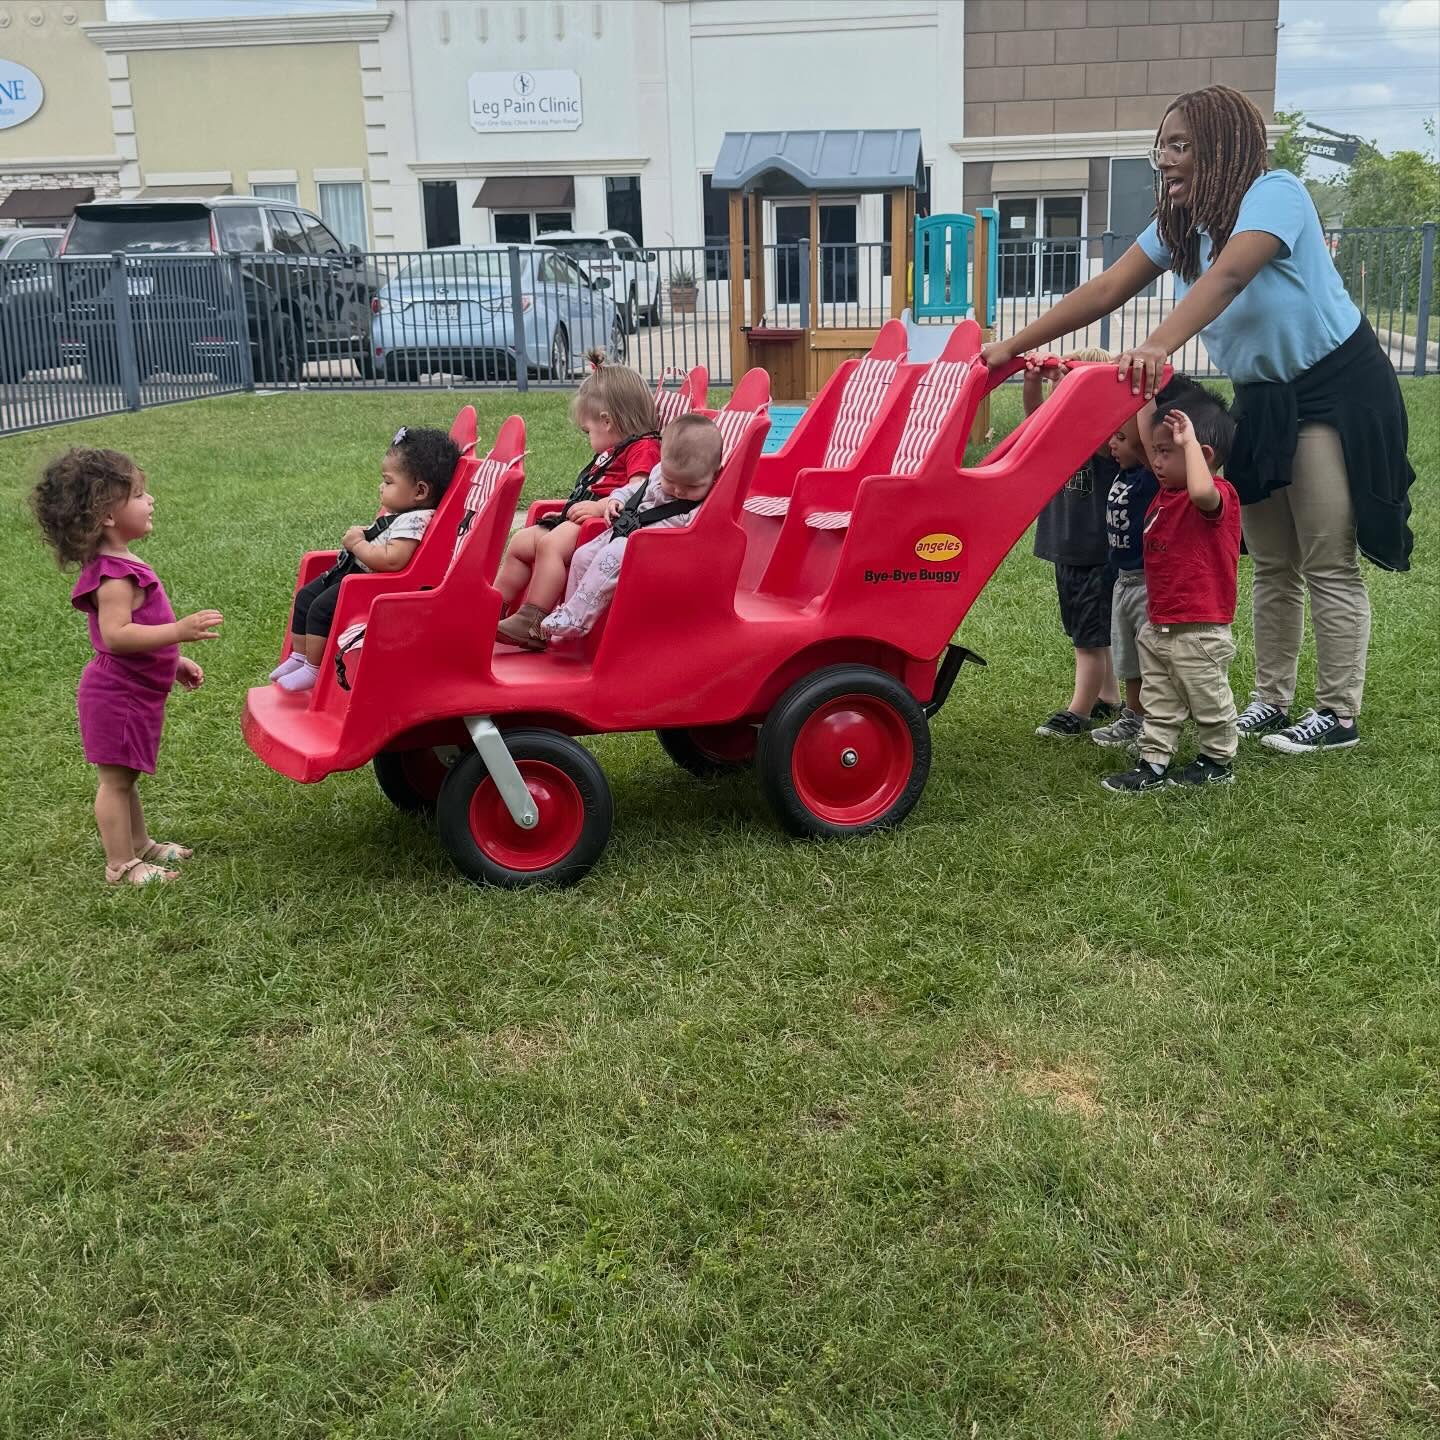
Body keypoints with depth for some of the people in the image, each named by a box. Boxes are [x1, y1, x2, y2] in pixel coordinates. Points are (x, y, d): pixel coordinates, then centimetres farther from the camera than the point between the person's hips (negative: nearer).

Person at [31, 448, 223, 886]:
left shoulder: (119, 565, 8)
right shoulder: (115, 576, -25)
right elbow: (116, 634, -35)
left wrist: (174, 661, 19)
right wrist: (180, 631, -39)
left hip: (133, 691, 10)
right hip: (117, 697, -10)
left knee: (126, 776, 22)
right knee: (115, 780, 1)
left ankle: (140, 845, 37)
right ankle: (121, 865, 11)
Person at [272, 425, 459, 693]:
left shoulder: (414, 521, -25)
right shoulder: (399, 512, 8)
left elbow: (392, 560, -37)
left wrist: (357, 545, -23)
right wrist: (363, 534, 7)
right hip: (351, 572, 11)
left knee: (321, 608, -19)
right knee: (305, 596, 14)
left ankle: (313, 670, -5)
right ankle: (299, 656, 24)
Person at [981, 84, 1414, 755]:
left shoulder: (1274, 192, -20)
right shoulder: (1178, 224, 4)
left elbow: (1227, 276, -37)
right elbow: (1105, 290, -2)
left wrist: (1159, 345, -53)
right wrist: (1013, 346, -9)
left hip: (1337, 388, -8)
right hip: (1263, 398, 8)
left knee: (1328, 564, -5)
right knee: (1270, 564, 11)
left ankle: (1338, 713, 4)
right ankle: (1270, 699, 20)